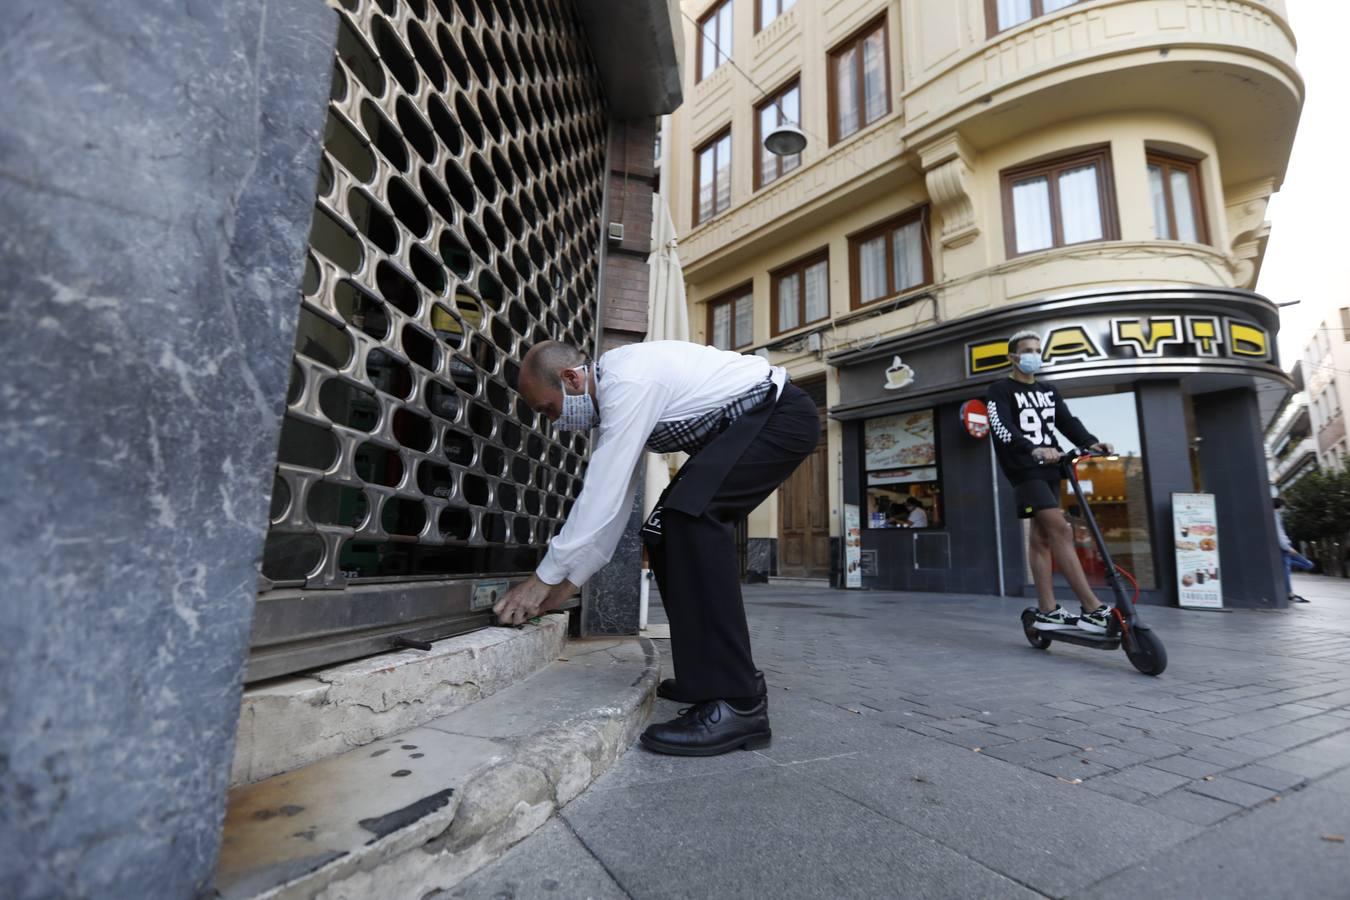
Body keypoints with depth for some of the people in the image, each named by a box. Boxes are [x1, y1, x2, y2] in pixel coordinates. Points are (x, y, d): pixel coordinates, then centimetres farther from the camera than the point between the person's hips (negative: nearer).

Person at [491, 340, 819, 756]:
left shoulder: (628, 384, -24)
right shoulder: (612, 393, 6)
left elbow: (601, 499, -25)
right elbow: (608, 498, 9)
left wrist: (543, 580, -15)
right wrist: (568, 582, 10)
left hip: (782, 414, -10)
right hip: (740, 427, 10)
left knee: (692, 514, -28)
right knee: (664, 530, 4)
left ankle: (735, 702, -23)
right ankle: (711, 672, 14)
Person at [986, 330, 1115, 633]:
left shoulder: (1049, 391, 20)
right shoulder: (1000, 390, -2)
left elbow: (1068, 422, 7)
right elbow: (1002, 428, -18)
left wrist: (1091, 443, -13)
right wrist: (1034, 450, -34)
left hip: (1050, 471, 7)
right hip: (1024, 471, -7)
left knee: (1042, 537, 6)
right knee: (1061, 531, -16)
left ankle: (1047, 611, 8)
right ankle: (1094, 610, -16)